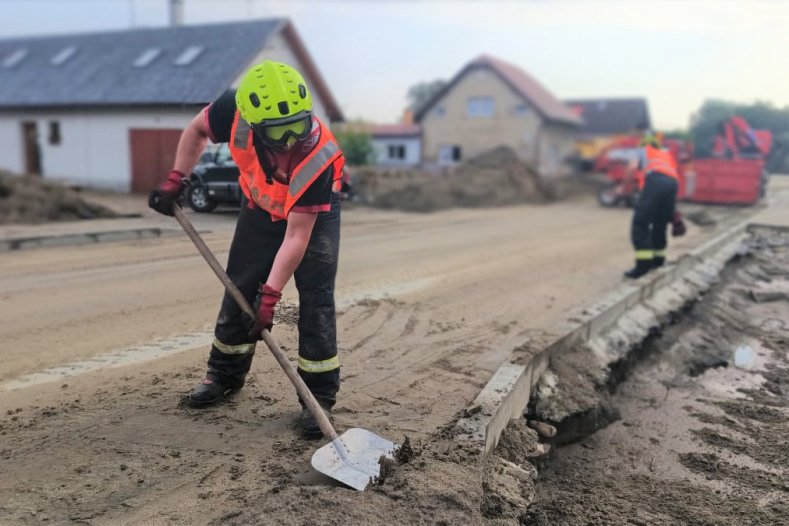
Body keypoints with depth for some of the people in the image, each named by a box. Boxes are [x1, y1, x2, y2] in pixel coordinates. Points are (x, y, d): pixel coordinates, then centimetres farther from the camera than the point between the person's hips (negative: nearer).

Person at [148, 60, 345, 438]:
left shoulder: (318, 157, -40)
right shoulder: (234, 110, -32)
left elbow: (297, 236, -35)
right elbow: (197, 130, -6)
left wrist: (270, 296, -34)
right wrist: (175, 180, -10)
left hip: (314, 213, -3)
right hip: (261, 206, 4)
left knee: (315, 299, -13)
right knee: (238, 288, 7)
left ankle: (318, 397, -2)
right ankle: (225, 374, 27)